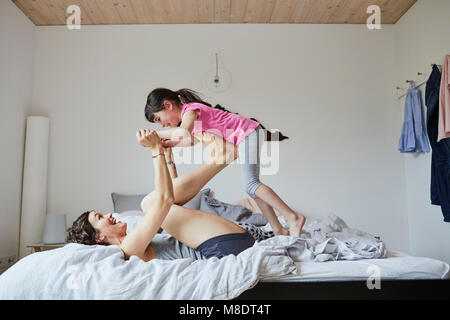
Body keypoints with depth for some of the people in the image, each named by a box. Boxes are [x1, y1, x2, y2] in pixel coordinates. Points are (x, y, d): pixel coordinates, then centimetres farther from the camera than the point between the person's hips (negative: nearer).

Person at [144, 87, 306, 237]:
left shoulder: (190, 109, -11)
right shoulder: (190, 113, 19)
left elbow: (182, 133, -31)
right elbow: (191, 140, 31)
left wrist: (154, 134, -17)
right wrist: (167, 143, 20)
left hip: (247, 132, -10)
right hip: (247, 137, 10)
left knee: (250, 184, -17)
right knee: (251, 184, 7)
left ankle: (294, 217, -16)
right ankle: (278, 230, 8)